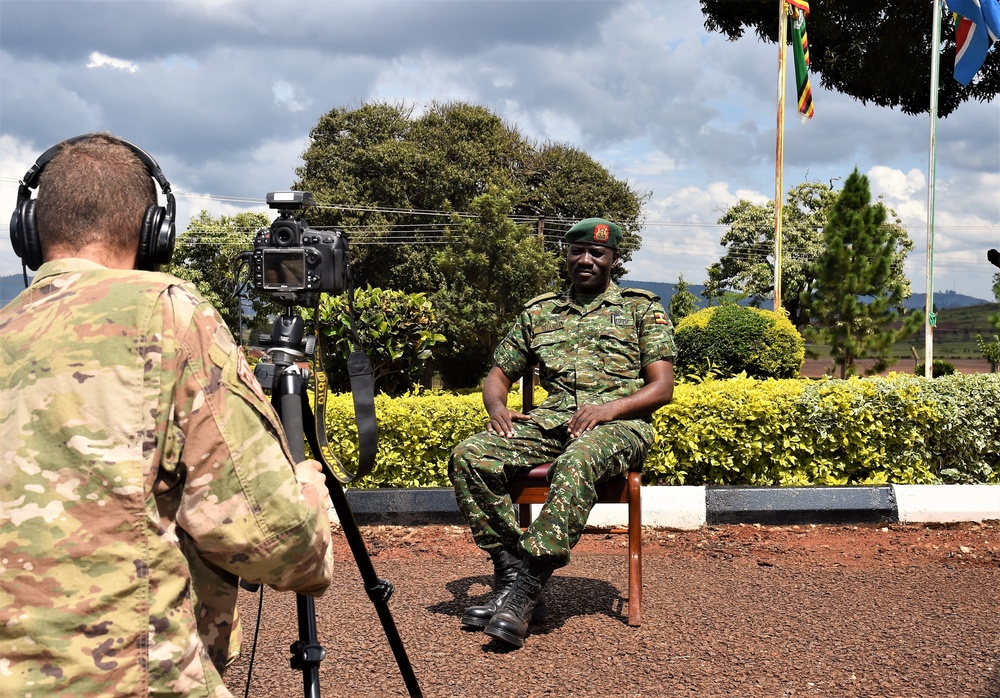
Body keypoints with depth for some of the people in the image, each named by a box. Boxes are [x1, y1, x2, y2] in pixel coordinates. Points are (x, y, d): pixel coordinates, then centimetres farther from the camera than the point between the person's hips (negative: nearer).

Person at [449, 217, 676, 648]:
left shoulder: (642, 309, 13)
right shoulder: (539, 312, 23)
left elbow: (662, 388, 4)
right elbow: (499, 375, 23)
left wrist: (609, 407, -15)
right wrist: (497, 407, -2)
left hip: (619, 424, -4)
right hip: (549, 420, 4)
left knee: (576, 462, -41)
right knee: (468, 456, -23)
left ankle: (527, 587, -39)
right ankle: (510, 572, -20)